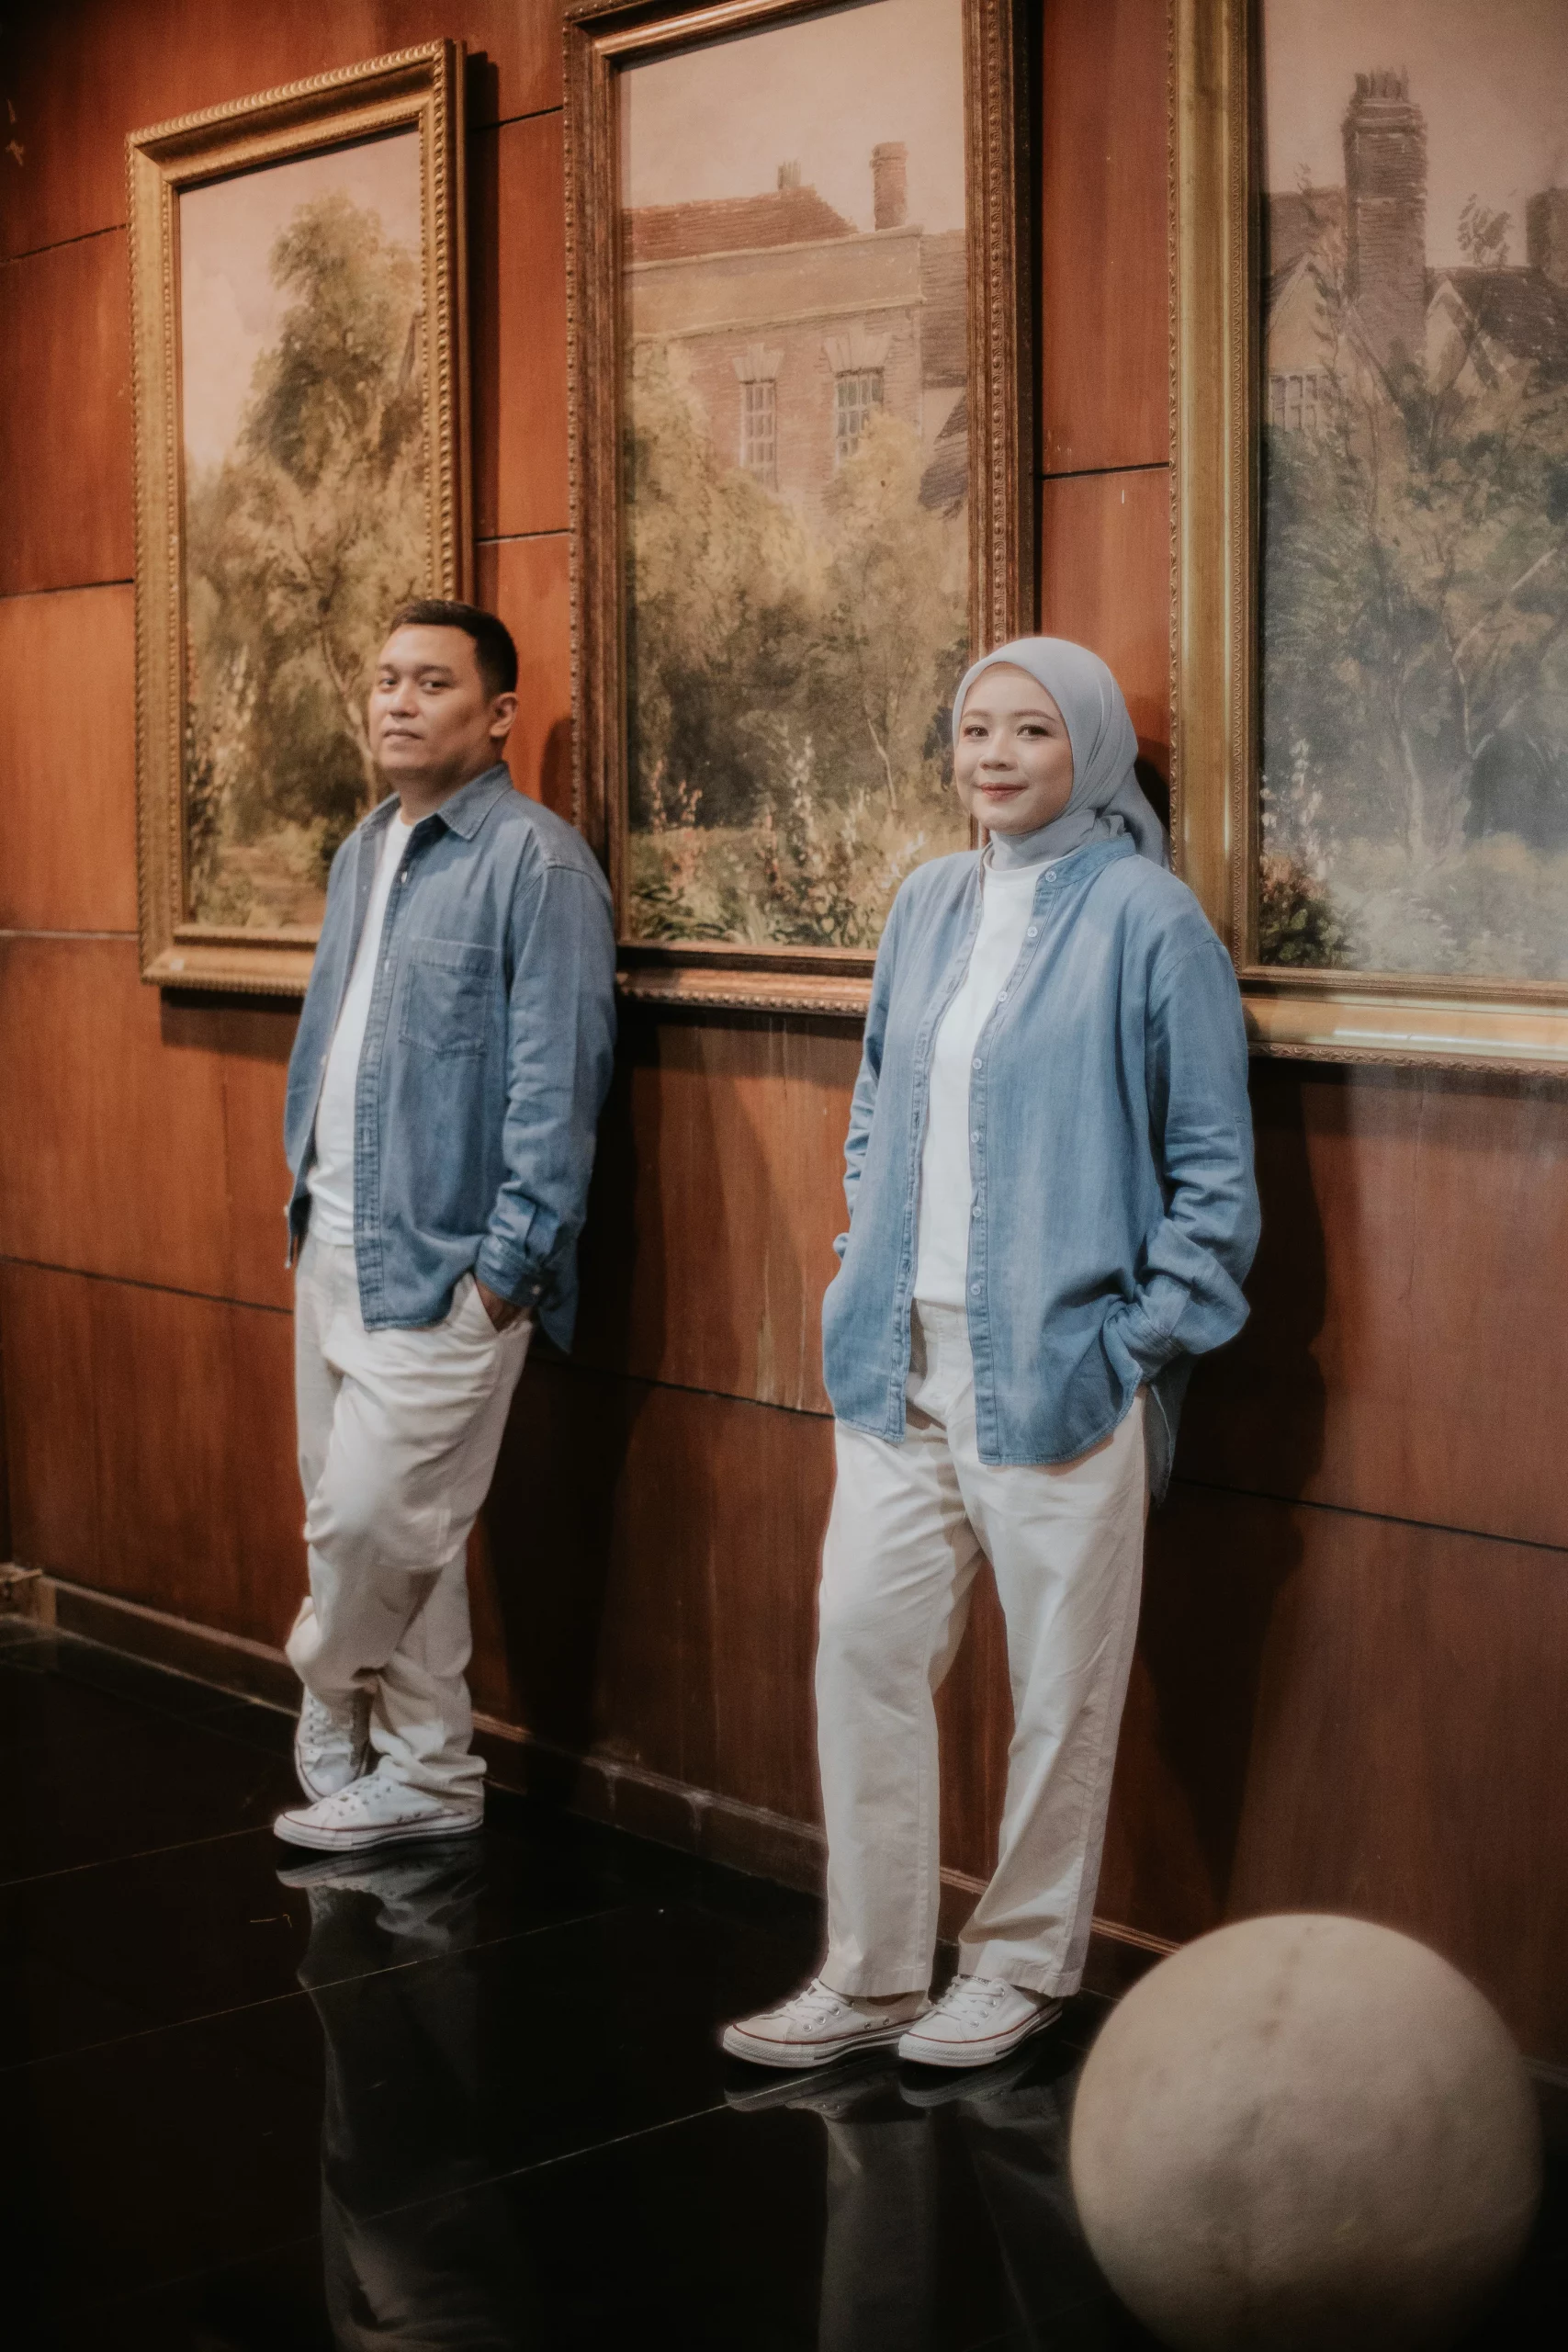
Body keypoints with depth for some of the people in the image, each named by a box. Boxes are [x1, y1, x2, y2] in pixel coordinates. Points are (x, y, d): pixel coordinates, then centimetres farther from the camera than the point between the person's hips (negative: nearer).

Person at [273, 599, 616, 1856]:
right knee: (391, 1529, 13)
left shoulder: (537, 861, -12)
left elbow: (558, 1077, -16)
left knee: (372, 1518, -7)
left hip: (439, 1263, -8)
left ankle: (334, 1721, 18)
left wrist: (505, 1262, -18)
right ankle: (423, 1771, 24)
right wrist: (307, 1189, 14)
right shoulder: (364, 852, 14)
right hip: (336, 1243, 8)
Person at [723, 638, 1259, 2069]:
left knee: (1060, 1680, 4)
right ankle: (874, 1975, 17)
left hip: (1059, 1373, -5)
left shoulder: (1146, 918, -7)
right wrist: (862, 1278, 12)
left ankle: (1024, 1965, 22)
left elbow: (1215, 1167, -5)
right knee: (864, 1643, 5)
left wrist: (1143, 1335, -8)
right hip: (904, 1364, 6)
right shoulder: (928, 904, 11)